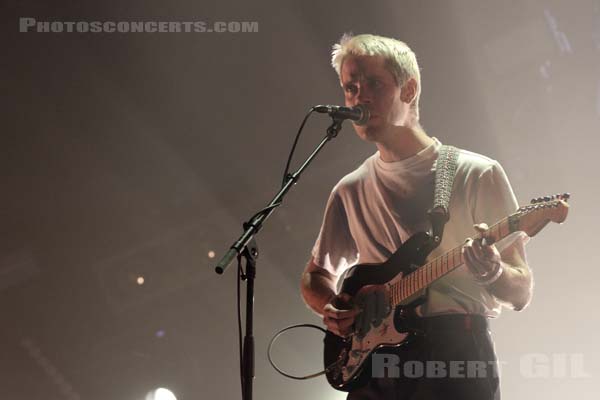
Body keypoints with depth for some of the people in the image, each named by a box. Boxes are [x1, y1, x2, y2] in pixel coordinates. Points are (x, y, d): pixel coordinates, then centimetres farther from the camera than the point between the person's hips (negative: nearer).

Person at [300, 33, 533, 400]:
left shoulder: (476, 174, 1)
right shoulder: (350, 191, 13)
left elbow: (522, 293, 2)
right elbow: (315, 276, 25)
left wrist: (493, 273, -21)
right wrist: (332, 309, 3)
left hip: (457, 349, -3)